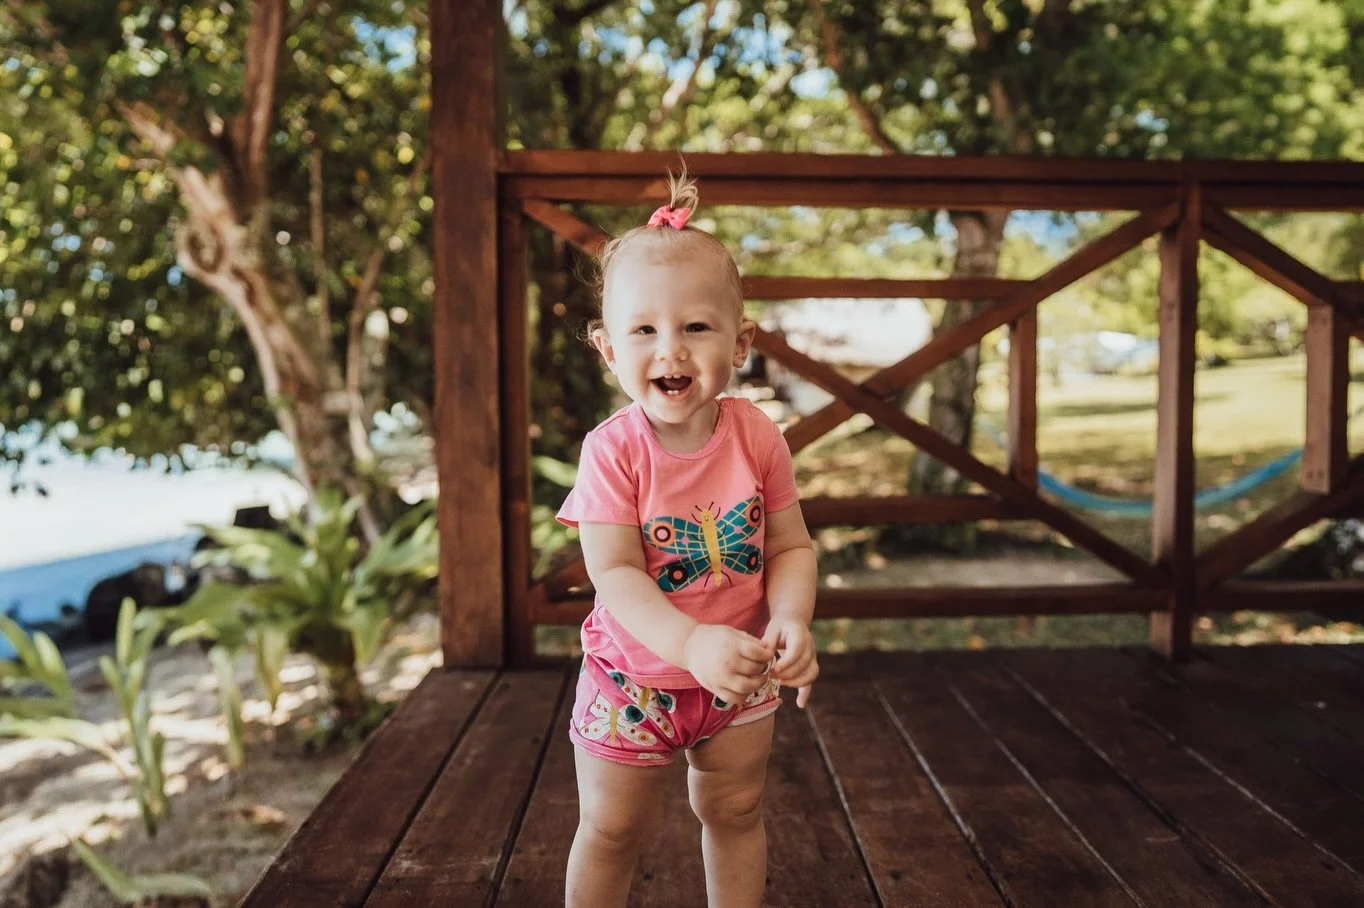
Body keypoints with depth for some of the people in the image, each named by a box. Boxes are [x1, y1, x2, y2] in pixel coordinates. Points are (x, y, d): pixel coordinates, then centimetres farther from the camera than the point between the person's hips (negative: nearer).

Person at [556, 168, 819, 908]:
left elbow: (791, 546, -9)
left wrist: (791, 620, -29)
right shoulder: (613, 450, -22)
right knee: (611, 831, 15)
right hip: (634, 675, -2)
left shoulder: (757, 438, -14)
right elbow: (615, 575, -28)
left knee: (735, 814, 22)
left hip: (740, 675, 3)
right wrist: (691, 643, -43)